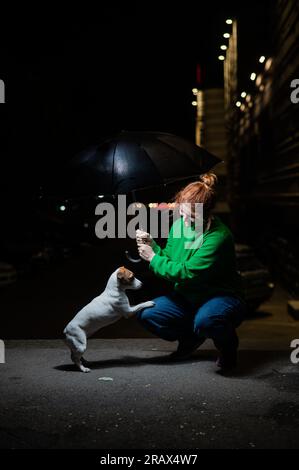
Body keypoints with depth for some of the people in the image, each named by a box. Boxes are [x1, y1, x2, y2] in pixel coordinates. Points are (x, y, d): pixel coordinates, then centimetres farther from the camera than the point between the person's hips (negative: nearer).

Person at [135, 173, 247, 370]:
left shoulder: (219, 236, -27)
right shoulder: (180, 223, -3)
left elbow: (186, 273, -27)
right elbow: (169, 258, 9)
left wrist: (153, 258, -17)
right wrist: (153, 246, -10)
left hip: (222, 297, -7)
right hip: (188, 298, 7)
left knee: (205, 320, -40)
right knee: (146, 314, -13)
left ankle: (228, 346, -3)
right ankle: (191, 337, 13)